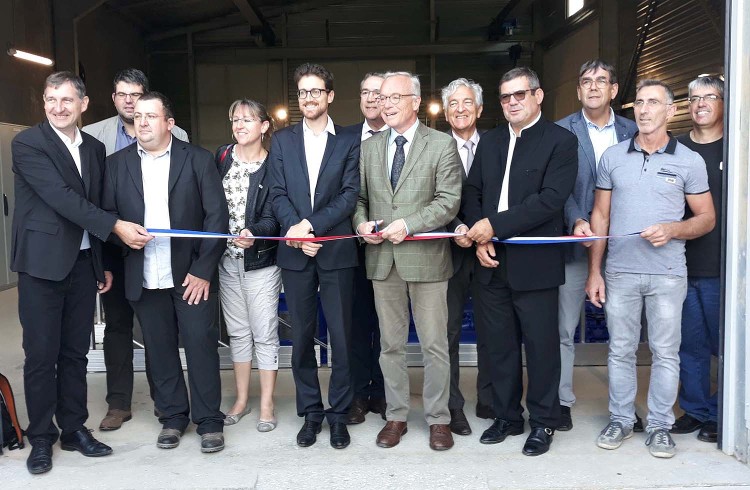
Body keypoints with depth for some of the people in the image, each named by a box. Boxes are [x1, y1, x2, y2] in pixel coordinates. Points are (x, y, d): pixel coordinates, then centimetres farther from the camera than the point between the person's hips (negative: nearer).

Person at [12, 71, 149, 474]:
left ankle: (74, 429, 22)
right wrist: (116, 226, -21)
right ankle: (41, 437, 16)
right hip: (42, 262, -5)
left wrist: (104, 263, 14)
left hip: (83, 263, 5)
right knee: (41, 353, 2)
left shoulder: (95, 148, 12)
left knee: (75, 352, 11)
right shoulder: (27, 143, -6)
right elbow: (60, 197, -17)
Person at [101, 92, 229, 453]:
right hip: (143, 278, 3)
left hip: (191, 274, -2)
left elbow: (217, 215, -4)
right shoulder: (117, 164, 7)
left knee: (201, 345, 0)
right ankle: (172, 416, 25)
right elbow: (107, 216, 8)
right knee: (159, 349, 10)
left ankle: (209, 420, 13)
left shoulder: (198, 159, 0)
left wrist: (204, 269, -9)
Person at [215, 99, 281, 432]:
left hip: (261, 261, -4)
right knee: (238, 332, 14)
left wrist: (253, 233, -32)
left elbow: (272, 217, -13)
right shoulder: (221, 157, 6)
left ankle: (266, 404, 14)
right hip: (227, 260, 5)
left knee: (264, 334, 2)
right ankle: (241, 399, 27)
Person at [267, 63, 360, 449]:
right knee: (302, 337, 8)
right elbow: (278, 194, 4)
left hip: (336, 251, -2)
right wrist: (297, 232, -12)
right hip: (295, 253, 2)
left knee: (341, 336, 2)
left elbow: (350, 195, -5)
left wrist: (311, 225, -16)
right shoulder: (282, 141, 12)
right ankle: (310, 413, 20)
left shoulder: (349, 142, 5)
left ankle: (338, 414, 15)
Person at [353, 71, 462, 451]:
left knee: (434, 344, 3)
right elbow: (359, 197, 14)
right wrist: (361, 223, -7)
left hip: (425, 255, -4)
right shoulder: (369, 148, 12)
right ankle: (396, 416, 24)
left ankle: (438, 419, 19)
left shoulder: (441, 145, -1)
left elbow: (449, 201, -9)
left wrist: (408, 225, -19)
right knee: (391, 344, 12)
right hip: (382, 258, 4)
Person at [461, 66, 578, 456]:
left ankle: (543, 421, 22)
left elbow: (551, 198, -15)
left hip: (534, 263, -5)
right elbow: (472, 193, 12)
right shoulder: (489, 141, 15)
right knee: (498, 345, 12)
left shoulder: (561, 141, -3)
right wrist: (480, 238, -4)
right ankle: (507, 416, 28)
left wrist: (495, 226, -16)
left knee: (541, 345, 5)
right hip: (492, 263, 5)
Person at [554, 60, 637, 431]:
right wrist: (576, 222, -23)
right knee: (563, 328, 3)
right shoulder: (562, 131, 0)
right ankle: (561, 401, 15)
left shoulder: (632, 131, 8)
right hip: (575, 242, -2)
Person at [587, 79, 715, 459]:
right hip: (620, 272, 2)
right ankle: (621, 419, 23)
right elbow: (600, 217, 7)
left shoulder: (689, 161, 1)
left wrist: (673, 230, -16)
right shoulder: (613, 157, 5)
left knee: (665, 353, 6)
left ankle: (660, 425, 19)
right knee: (620, 350, 9)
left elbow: (707, 218, 5)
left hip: (667, 274, -1)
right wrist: (594, 271, 2)